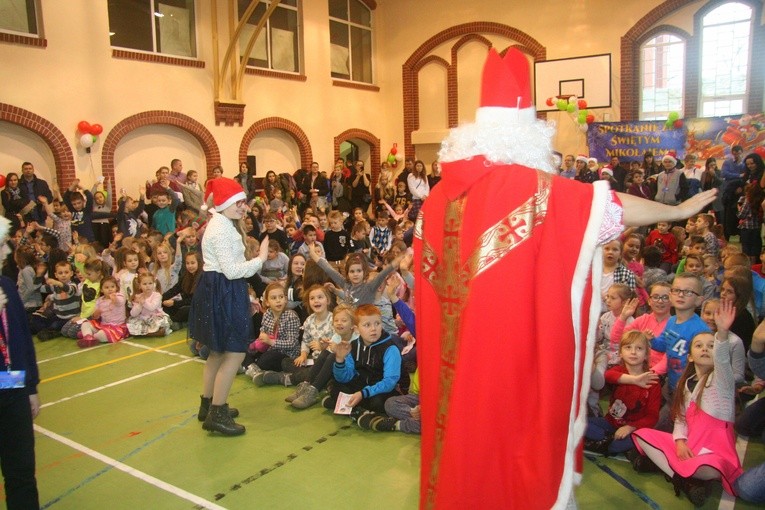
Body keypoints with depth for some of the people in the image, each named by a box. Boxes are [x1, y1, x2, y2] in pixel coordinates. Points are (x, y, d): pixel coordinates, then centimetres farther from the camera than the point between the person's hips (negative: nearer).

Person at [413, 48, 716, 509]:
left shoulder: (443, 192, 2)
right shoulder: (533, 187, -15)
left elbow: (430, 272, 11)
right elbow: (611, 205, -7)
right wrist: (679, 210, 8)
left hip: (456, 353, 6)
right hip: (510, 354, -6)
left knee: (463, 424, 19)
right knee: (507, 428, 9)